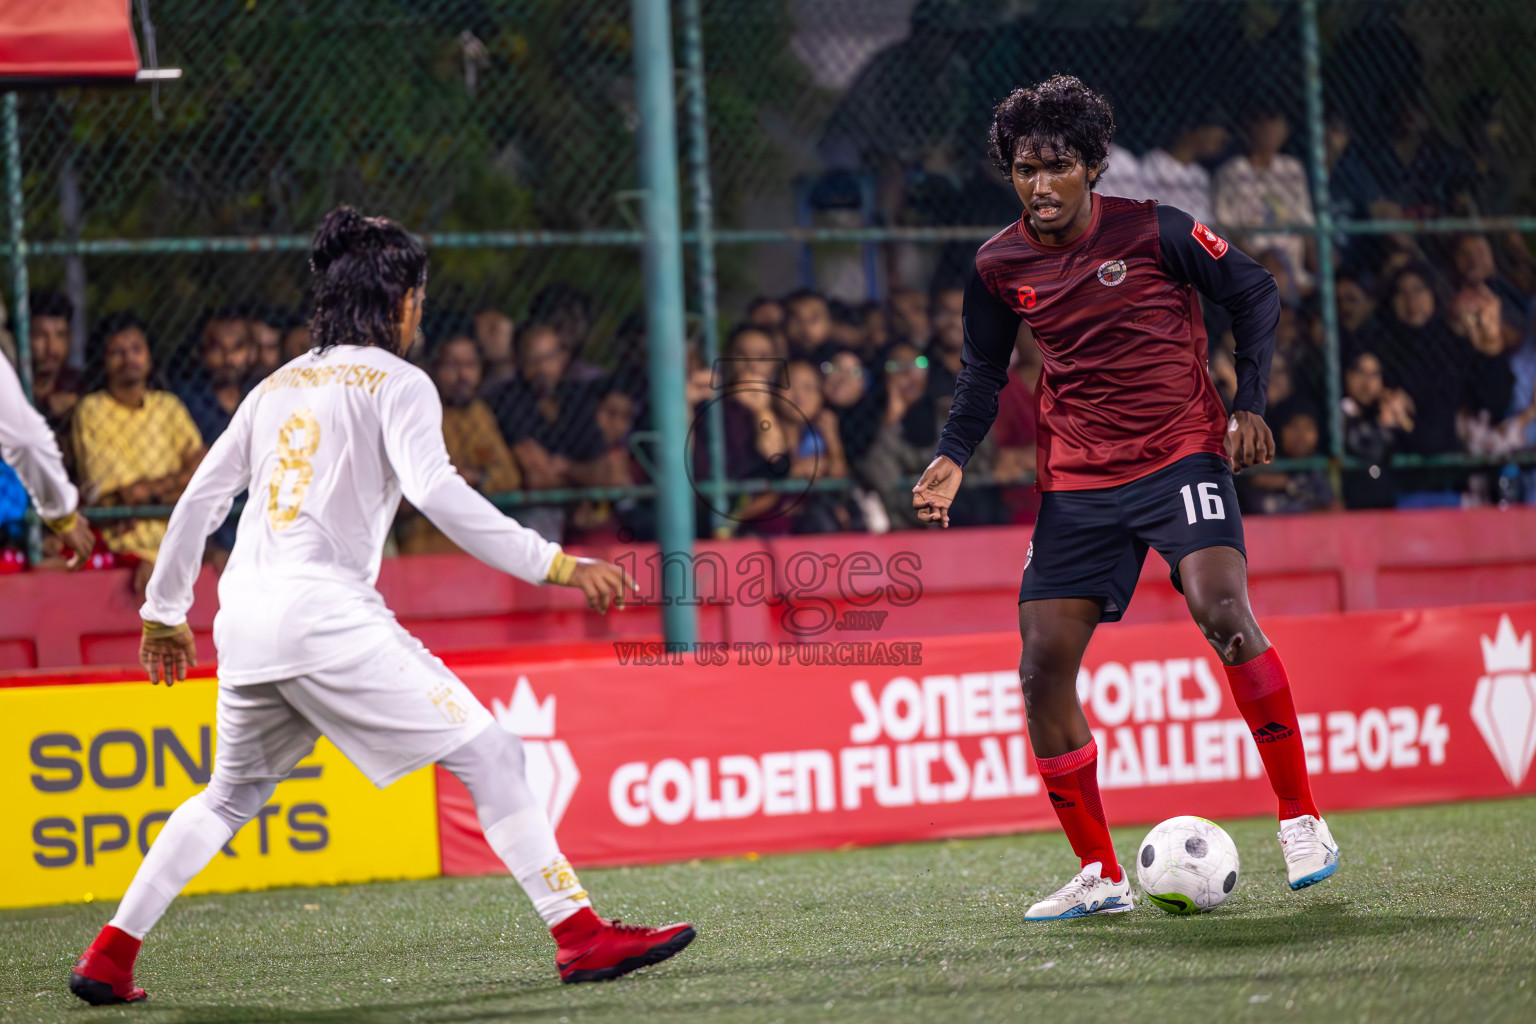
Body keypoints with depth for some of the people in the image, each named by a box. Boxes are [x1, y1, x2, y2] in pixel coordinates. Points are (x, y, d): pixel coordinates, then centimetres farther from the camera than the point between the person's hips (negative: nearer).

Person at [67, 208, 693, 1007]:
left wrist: (165, 612, 31)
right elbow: (435, 491, -14)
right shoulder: (395, 381, 3)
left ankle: (110, 956, 20)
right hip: (325, 613, -7)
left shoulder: (280, 386, 22)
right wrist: (554, 565, -16)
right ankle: (579, 934, -15)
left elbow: (200, 499, 21)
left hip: (244, 619, 7)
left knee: (233, 793, 25)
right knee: (488, 756, -6)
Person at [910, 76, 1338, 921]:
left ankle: (1300, 818, -16)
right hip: (1076, 484, 4)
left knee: (1221, 608, -28)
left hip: (1181, 452, -4)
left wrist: (1249, 407, -6)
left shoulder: (1151, 231, -8)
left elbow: (1253, 294, 3)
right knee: (1042, 667, -4)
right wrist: (952, 457, 2)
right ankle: (1099, 875, 9)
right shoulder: (999, 266, 2)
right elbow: (983, 371, 17)